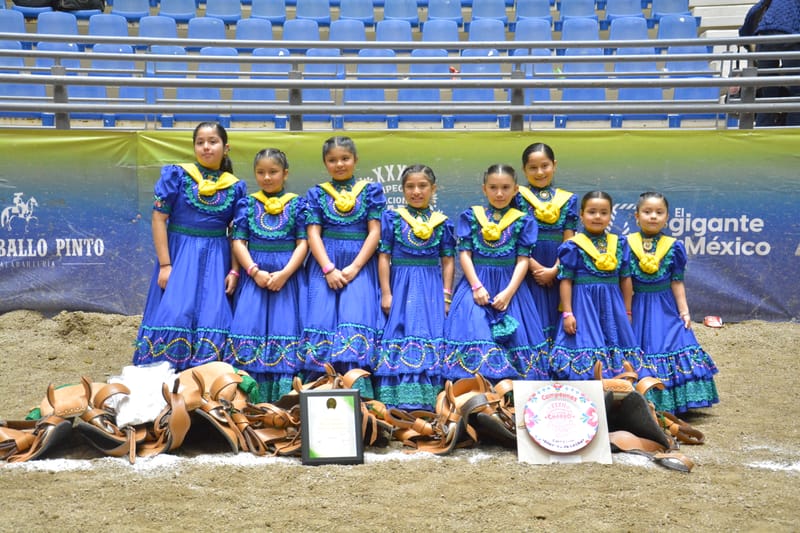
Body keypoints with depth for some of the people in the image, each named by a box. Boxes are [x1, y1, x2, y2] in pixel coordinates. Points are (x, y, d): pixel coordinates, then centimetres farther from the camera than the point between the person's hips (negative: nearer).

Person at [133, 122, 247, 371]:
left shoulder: (235, 187, 6)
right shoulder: (177, 175, -1)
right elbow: (159, 219, -4)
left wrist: (234, 270, -3)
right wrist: (165, 264, -11)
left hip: (217, 261, 2)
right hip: (179, 256, -2)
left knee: (213, 321, -1)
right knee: (174, 318, -10)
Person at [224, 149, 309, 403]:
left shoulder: (297, 204, 7)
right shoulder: (247, 204, 10)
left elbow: (303, 243, 1)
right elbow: (238, 242, 4)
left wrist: (284, 273, -12)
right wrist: (255, 272, -10)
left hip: (288, 276, -1)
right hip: (254, 275, 1)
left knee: (285, 330, -7)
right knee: (250, 330, -7)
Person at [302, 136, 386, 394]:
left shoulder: (371, 191, 9)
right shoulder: (316, 193, 11)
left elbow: (375, 232, 2)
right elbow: (313, 234, 3)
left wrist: (354, 267, -10)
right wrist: (329, 269, -11)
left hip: (360, 264, -1)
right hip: (324, 264, 1)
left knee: (356, 317, -15)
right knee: (323, 318, -9)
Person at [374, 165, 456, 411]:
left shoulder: (442, 223, 8)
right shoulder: (392, 217, 3)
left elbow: (448, 261, 9)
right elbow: (384, 257, 1)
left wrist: (446, 296, 0)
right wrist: (386, 294, -6)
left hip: (432, 289, 2)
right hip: (401, 287, -2)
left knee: (432, 339, -2)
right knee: (401, 337, -6)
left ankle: (429, 403, 1)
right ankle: (400, 403, -5)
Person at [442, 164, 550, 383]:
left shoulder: (523, 221, 5)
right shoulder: (471, 216, 6)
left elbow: (523, 260, 0)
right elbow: (464, 253, 1)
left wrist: (509, 292, -12)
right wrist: (476, 286, -11)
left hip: (510, 286, 1)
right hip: (476, 284, 0)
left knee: (513, 340, -6)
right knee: (474, 332, -14)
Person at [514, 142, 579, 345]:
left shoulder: (567, 200, 10)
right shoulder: (518, 196, 3)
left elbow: (568, 242, 5)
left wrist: (553, 270, -9)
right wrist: (536, 267, -12)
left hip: (557, 273, 2)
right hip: (527, 271, -2)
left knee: (555, 322, 3)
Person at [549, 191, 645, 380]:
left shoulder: (619, 244, 8)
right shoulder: (573, 247, -3)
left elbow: (625, 279, 12)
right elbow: (566, 281, -4)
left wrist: (627, 312, 12)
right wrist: (567, 313, -9)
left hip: (612, 306, 4)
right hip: (583, 305, -4)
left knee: (617, 357, 6)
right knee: (586, 350, -7)